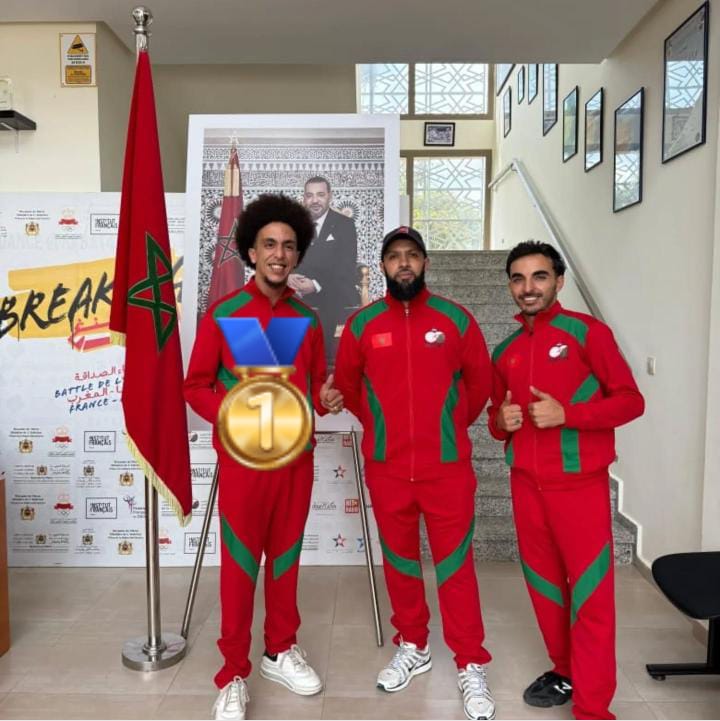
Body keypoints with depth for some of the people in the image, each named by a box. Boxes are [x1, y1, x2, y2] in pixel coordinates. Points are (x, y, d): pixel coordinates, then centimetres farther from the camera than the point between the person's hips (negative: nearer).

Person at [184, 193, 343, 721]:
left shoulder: (308, 318, 7)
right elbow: (196, 386, -3)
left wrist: (325, 398, -9)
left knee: (286, 556, 15)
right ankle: (233, 675, 21)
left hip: (297, 456, 4)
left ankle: (281, 651, 34)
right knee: (240, 563, 5)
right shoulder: (222, 313, -4)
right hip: (242, 457, -3)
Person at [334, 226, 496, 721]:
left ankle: (472, 667, 20)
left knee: (455, 565, 5)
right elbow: (347, 384, 13)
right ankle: (413, 647, 35)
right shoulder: (362, 324, -1)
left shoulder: (455, 319, -2)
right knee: (399, 561, 15)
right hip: (386, 469, 2)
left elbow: (480, 381, 9)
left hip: (448, 467, -1)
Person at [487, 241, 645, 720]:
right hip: (526, 484, 5)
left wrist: (566, 414, -20)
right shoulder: (505, 351, 11)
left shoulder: (588, 332, -5)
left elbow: (630, 400, -8)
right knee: (543, 581, 15)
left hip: (580, 483, -5)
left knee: (590, 592, -1)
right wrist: (501, 421, -3)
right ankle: (565, 672, 34)